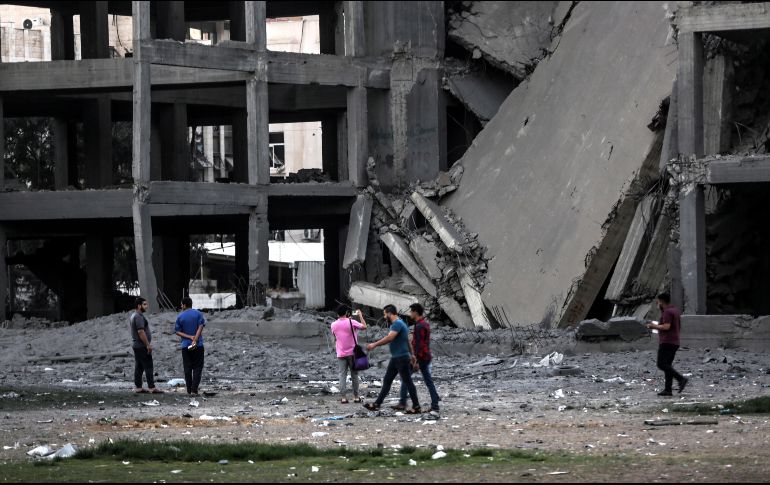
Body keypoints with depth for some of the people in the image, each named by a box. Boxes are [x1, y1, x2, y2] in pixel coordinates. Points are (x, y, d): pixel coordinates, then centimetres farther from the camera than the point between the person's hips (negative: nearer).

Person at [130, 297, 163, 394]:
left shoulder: (133, 316, 17)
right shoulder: (139, 317, -16)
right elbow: (141, 332, -23)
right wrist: (148, 345, -20)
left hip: (136, 345, 10)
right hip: (142, 346, -10)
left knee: (139, 367, 10)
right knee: (148, 367, -11)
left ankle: (138, 387, 10)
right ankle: (152, 388, -14)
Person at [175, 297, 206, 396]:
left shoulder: (180, 317, 1)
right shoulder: (198, 314, -1)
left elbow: (178, 332, -2)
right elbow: (200, 328, -9)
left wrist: (189, 337, -7)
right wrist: (195, 339, -15)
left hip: (185, 346, 1)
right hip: (198, 345, -1)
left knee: (187, 369, 8)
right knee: (197, 368, 1)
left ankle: (189, 390, 9)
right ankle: (194, 389, -9)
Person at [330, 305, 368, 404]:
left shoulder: (334, 325, -1)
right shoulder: (351, 322, -12)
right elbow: (364, 326, -6)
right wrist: (360, 315, 7)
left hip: (341, 354, 2)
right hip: (352, 353, -2)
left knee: (342, 375, 2)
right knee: (354, 375, 8)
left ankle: (344, 397, -6)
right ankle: (356, 397, 11)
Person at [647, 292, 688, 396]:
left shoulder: (667, 312, -12)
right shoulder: (676, 311, 17)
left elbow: (666, 327, -22)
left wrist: (655, 326, -6)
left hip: (667, 342, -10)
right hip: (675, 342, 10)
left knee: (661, 364, -12)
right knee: (667, 365, 9)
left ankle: (681, 379, -22)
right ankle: (668, 390, 3)